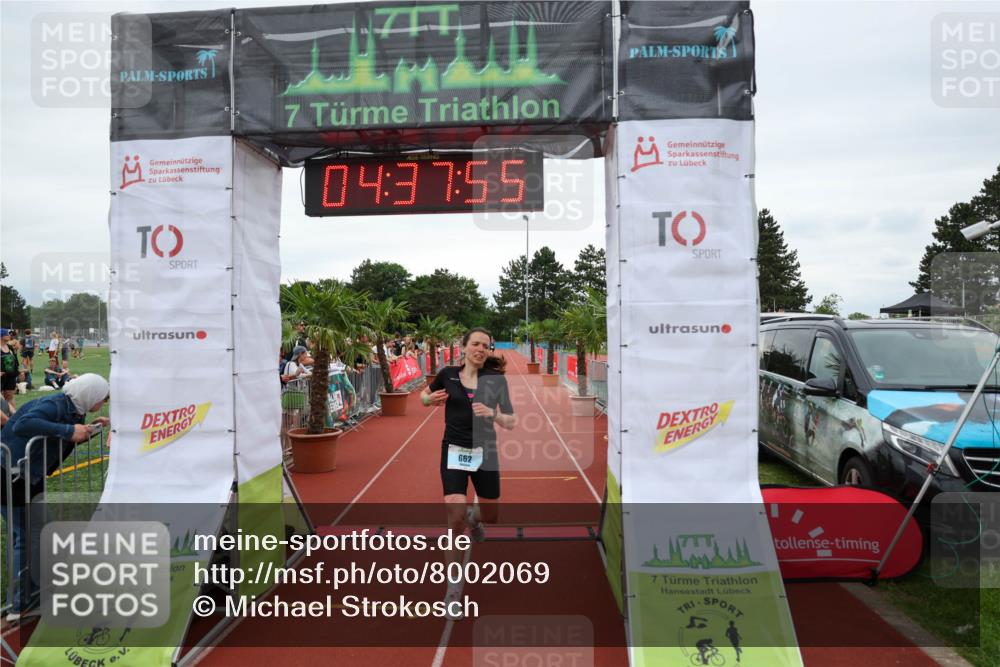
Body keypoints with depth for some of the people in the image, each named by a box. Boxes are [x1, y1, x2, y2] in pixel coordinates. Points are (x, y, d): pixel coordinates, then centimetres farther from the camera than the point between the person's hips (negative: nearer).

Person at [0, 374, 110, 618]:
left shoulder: (73, 411, 0)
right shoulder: (54, 405, -26)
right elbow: (22, 425, -44)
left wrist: (90, 428, 0)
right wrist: (69, 430, -41)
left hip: (31, 477, 9)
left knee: (37, 531, 18)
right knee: (24, 537, -4)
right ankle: (21, 605, 5)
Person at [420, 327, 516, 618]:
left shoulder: (496, 379, -6)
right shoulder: (448, 374, -3)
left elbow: (511, 423, -5)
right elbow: (424, 397, 15)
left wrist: (492, 413, -25)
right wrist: (431, 399, -8)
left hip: (485, 452, 1)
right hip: (454, 451, -1)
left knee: (491, 517, 15)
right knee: (456, 517, -15)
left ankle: (474, 517, 55)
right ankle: (453, 588, 2)